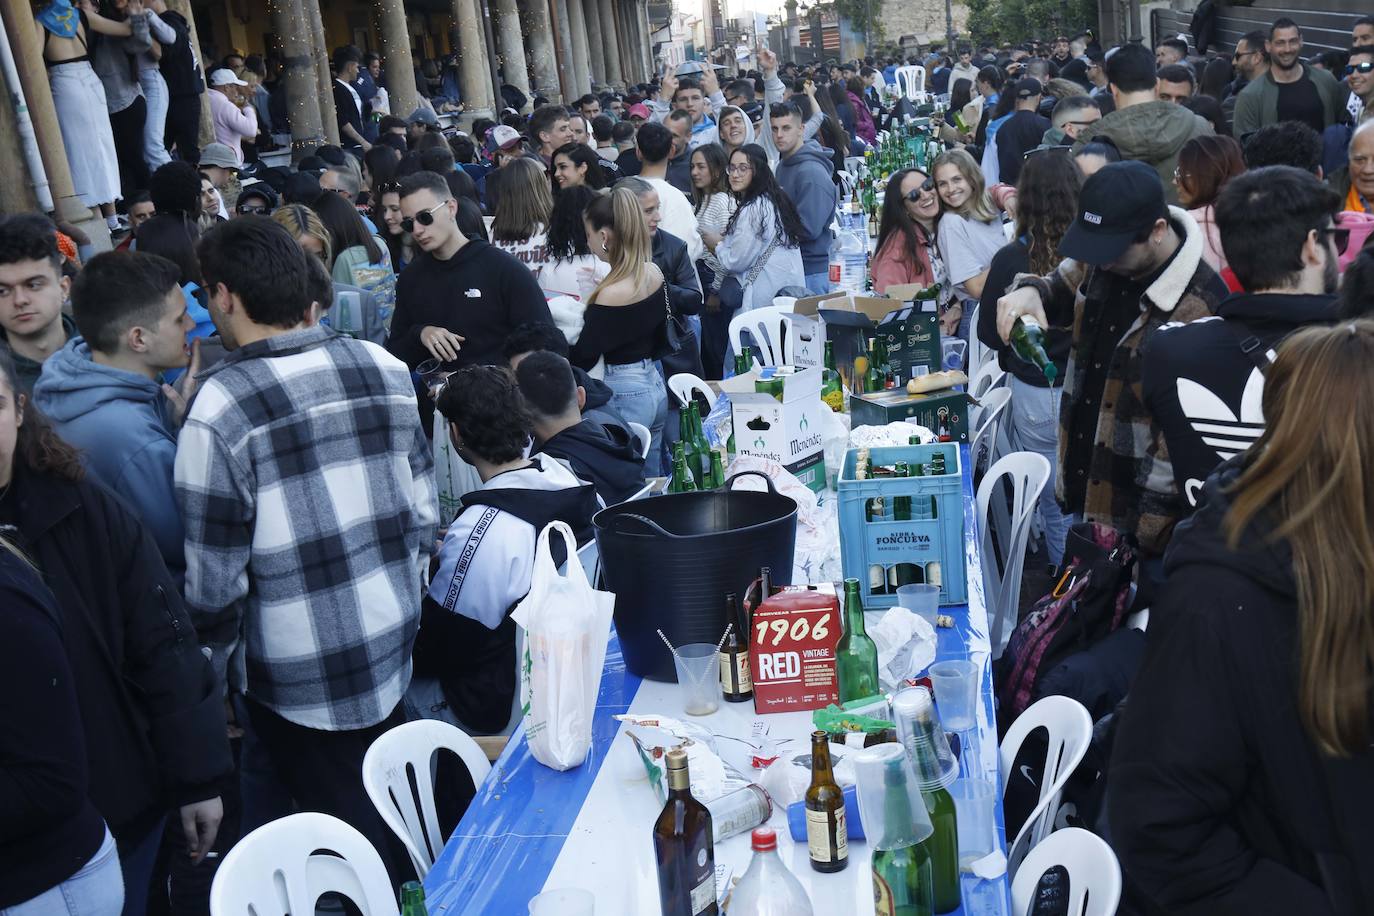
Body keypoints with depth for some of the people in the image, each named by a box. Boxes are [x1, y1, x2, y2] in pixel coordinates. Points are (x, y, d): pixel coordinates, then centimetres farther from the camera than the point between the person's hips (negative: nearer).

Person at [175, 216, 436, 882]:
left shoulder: (221, 407, -18)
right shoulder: (383, 368, -4)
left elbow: (215, 578, -14)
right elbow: (424, 512, 3)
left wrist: (209, 680, 2)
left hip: (298, 677, -5)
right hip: (392, 645, 5)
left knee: (352, 836, 13)